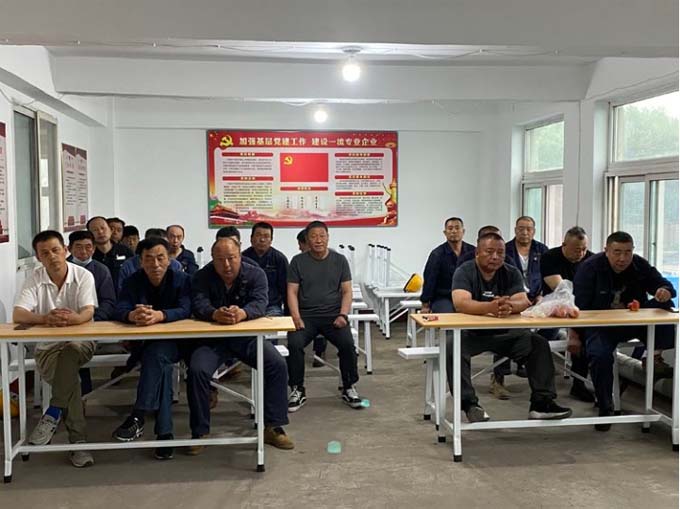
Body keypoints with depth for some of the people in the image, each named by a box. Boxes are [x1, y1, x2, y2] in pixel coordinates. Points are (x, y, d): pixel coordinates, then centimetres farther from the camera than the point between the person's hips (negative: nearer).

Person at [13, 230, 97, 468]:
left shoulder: (83, 276, -5)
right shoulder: (34, 278, -2)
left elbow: (88, 312, -18)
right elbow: (17, 315, -15)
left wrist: (73, 319, -44)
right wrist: (45, 318, -37)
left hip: (80, 342, 0)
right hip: (47, 346, 1)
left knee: (71, 350, -37)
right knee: (70, 377, -30)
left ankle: (53, 414, -25)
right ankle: (78, 440, -24)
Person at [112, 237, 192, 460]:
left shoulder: (181, 279, -3)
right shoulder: (132, 282, 3)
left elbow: (185, 310, -19)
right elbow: (119, 310, -13)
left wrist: (159, 315, -41)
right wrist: (132, 315, -39)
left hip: (175, 342, -2)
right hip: (142, 342, 2)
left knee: (157, 354, -35)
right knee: (162, 363, -30)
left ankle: (138, 417, -32)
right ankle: (164, 432, -29)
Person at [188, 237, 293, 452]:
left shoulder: (255, 274, -5)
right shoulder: (202, 277, -5)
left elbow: (260, 302, -21)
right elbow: (199, 305, -22)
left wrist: (242, 313, -45)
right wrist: (215, 314, -46)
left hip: (247, 336, 1)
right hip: (211, 338, -1)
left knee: (278, 365, -19)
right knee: (197, 371, -26)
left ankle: (273, 427, -5)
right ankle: (199, 432, -8)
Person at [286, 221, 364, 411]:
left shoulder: (340, 260, 9)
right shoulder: (298, 261, 7)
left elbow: (347, 291, 7)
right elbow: (292, 292, 4)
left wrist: (342, 315, -9)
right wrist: (296, 317, -12)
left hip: (333, 315, 0)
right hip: (306, 315, 0)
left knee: (347, 344, -25)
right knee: (294, 344, -26)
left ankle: (349, 388, -2)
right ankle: (297, 390, -6)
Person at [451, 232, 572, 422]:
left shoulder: (511, 273, 1)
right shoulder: (464, 272, -10)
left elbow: (524, 302, -16)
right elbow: (460, 303, -29)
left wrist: (510, 306, -42)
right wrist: (490, 307, -48)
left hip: (505, 332, 3)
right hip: (471, 332, -3)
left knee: (539, 344, -16)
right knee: (453, 346, -32)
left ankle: (541, 402, -7)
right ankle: (469, 404, -23)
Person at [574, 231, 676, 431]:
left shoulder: (640, 265, 1)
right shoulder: (589, 268, -12)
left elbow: (664, 285, 5)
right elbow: (579, 306, -13)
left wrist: (665, 292, -20)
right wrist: (575, 335, -18)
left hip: (634, 322, 4)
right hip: (600, 325, -4)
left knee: (664, 305, -20)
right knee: (600, 354, -33)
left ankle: (655, 356, -2)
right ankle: (605, 408, -9)